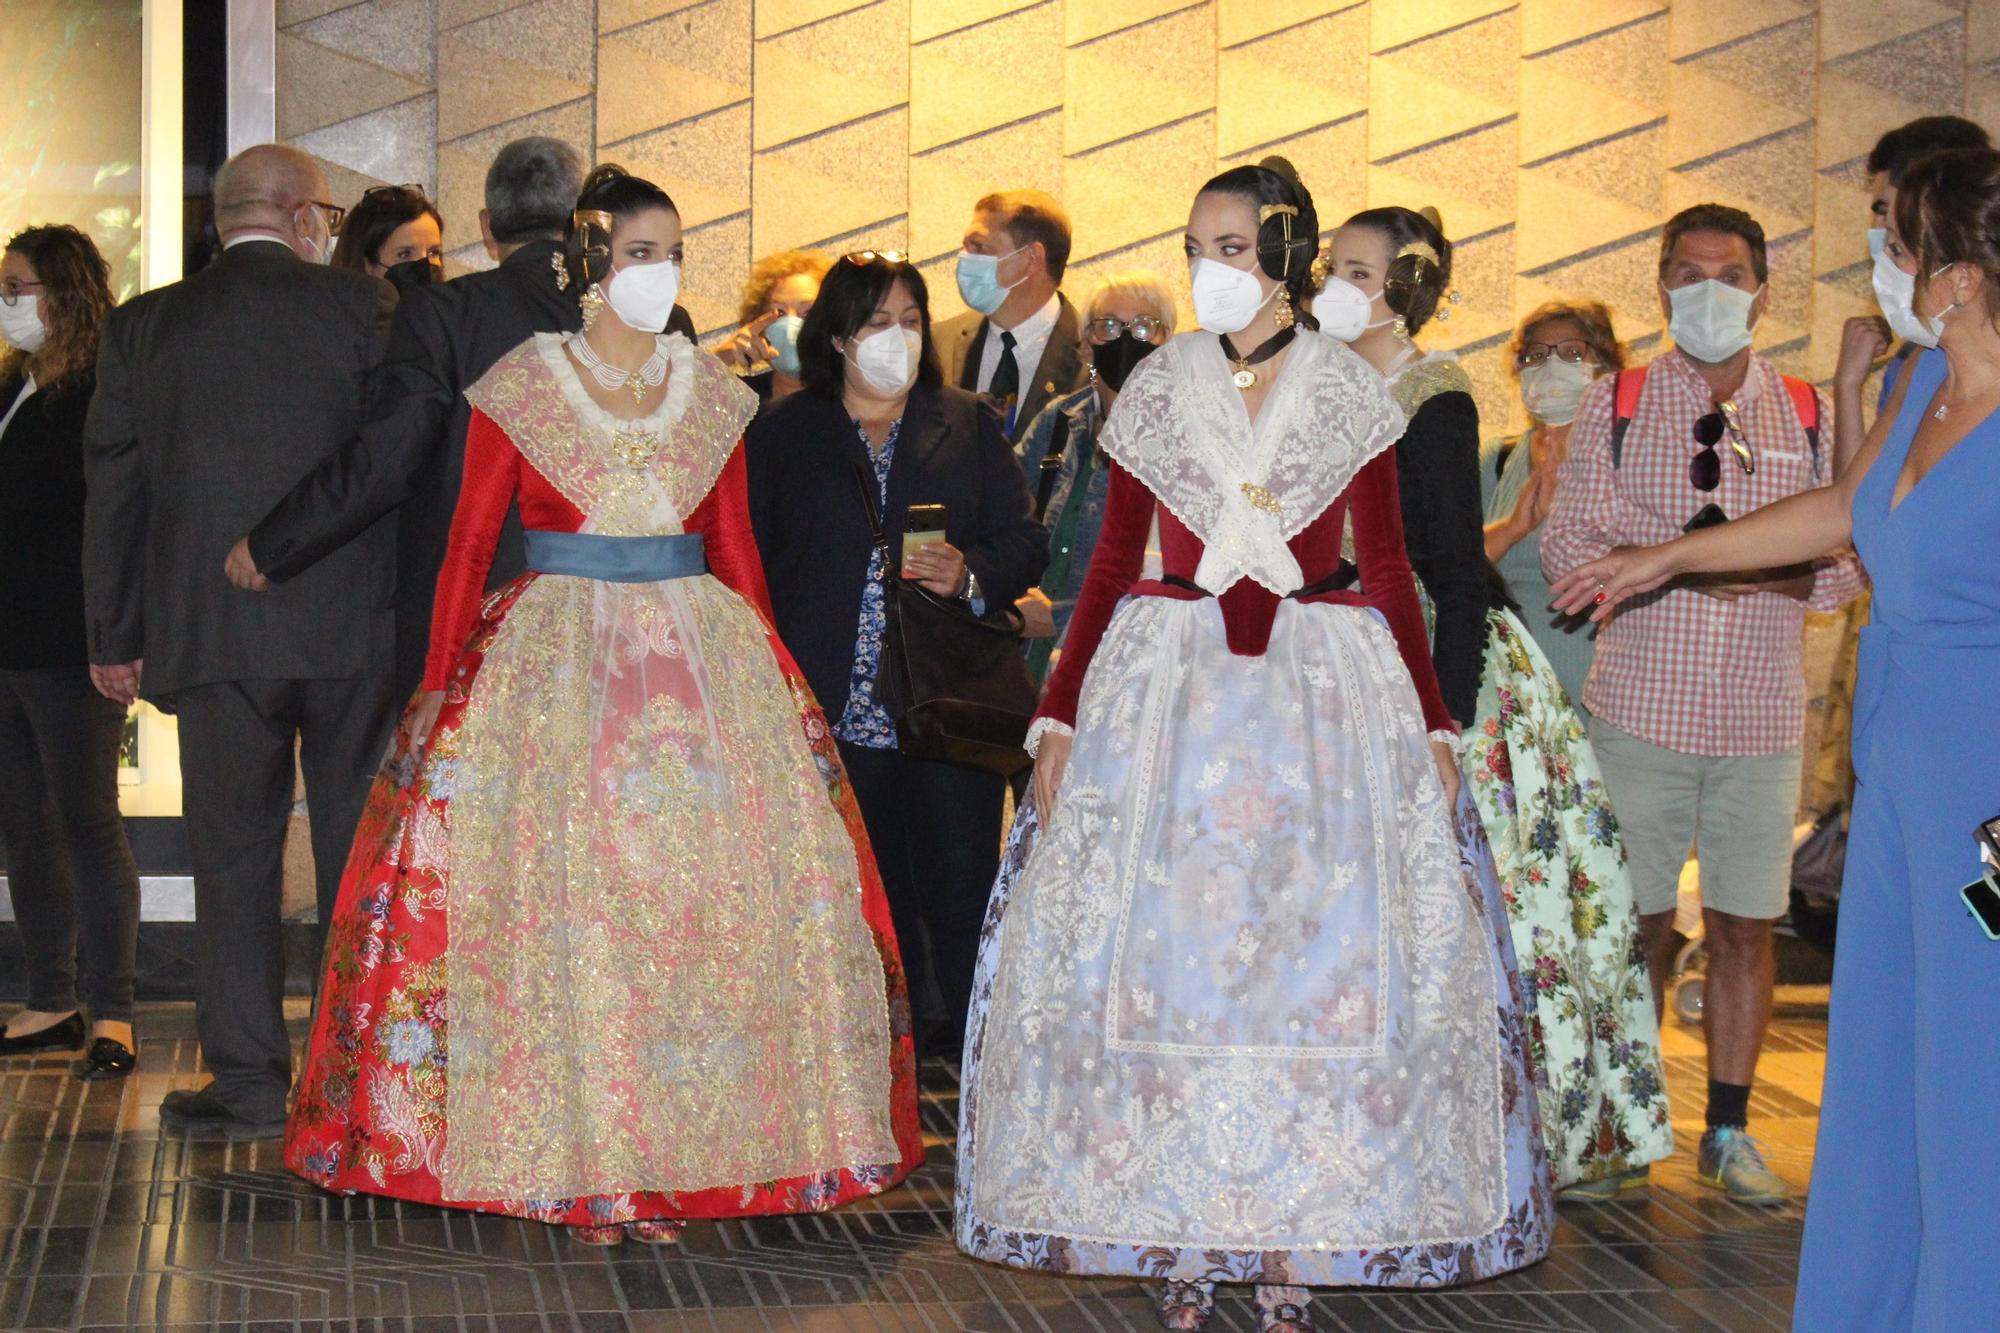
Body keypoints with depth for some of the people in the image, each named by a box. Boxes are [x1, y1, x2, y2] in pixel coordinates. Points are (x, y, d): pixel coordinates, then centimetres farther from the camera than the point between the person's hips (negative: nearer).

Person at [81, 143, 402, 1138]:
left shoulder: (140, 327, 5)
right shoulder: (364, 307, -2)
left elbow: (113, 488, 8)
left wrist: (114, 636, 14)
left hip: (211, 633, 1)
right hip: (355, 628, -1)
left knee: (233, 853, 7)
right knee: (358, 844, 8)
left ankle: (249, 1078, 8)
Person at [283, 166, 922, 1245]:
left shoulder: (710, 391, 10)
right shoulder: (522, 385, 1)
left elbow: (736, 548, 13)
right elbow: (467, 545, 0)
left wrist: (766, 668, 8)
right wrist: (439, 685, -7)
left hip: (703, 660, 3)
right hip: (553, 660, -3)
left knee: (709, 890, -1)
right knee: (561, 893, -6)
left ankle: (678, 1146, 9)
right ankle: (577, 1159, 3)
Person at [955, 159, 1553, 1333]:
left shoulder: (1349, 392, 3)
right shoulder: (1158, 388, 6)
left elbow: (1390, 568, 5)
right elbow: (1113, 563, 8)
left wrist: (1434, 722, 0)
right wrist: (1059, 716, 2)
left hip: (1326, 697, -1)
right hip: (1167, 692, 1)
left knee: (1317, 953, -2)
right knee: (1164, 952, -1)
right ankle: (1181, 1238, 8)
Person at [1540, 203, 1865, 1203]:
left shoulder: (1808, 416, 9)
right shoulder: (1616, 403, 6)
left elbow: (1845, 563, 6)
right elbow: (1565, 541, 2)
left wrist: (1767, 572, -14)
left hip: (1760, 715, 1)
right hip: (1641, 703, -1)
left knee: (1744, 927, 4)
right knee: (1637, 923, 2)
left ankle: (1728, 1130, 17)